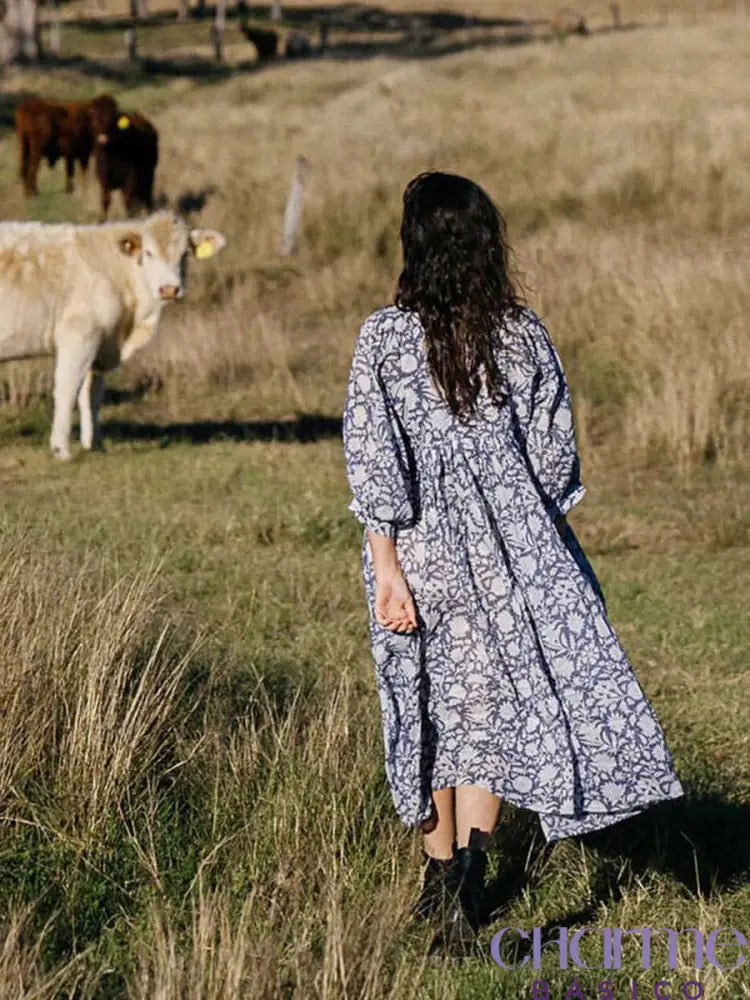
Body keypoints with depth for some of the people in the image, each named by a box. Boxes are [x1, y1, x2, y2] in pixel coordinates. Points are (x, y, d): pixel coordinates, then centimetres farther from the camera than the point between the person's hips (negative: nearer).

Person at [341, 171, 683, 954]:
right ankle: (471, 857, -19)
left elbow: (371, 460, -12)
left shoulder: (384, 337, -8)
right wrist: (546, 549, 16)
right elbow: (555, 458, 2)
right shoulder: (525, 337, -3)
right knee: (493, 702, 5)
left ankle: (441, 873, 27)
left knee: (431, 706, 16)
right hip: (509, 551, 0)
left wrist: (387, 568, -9)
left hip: (421, 548, 0)